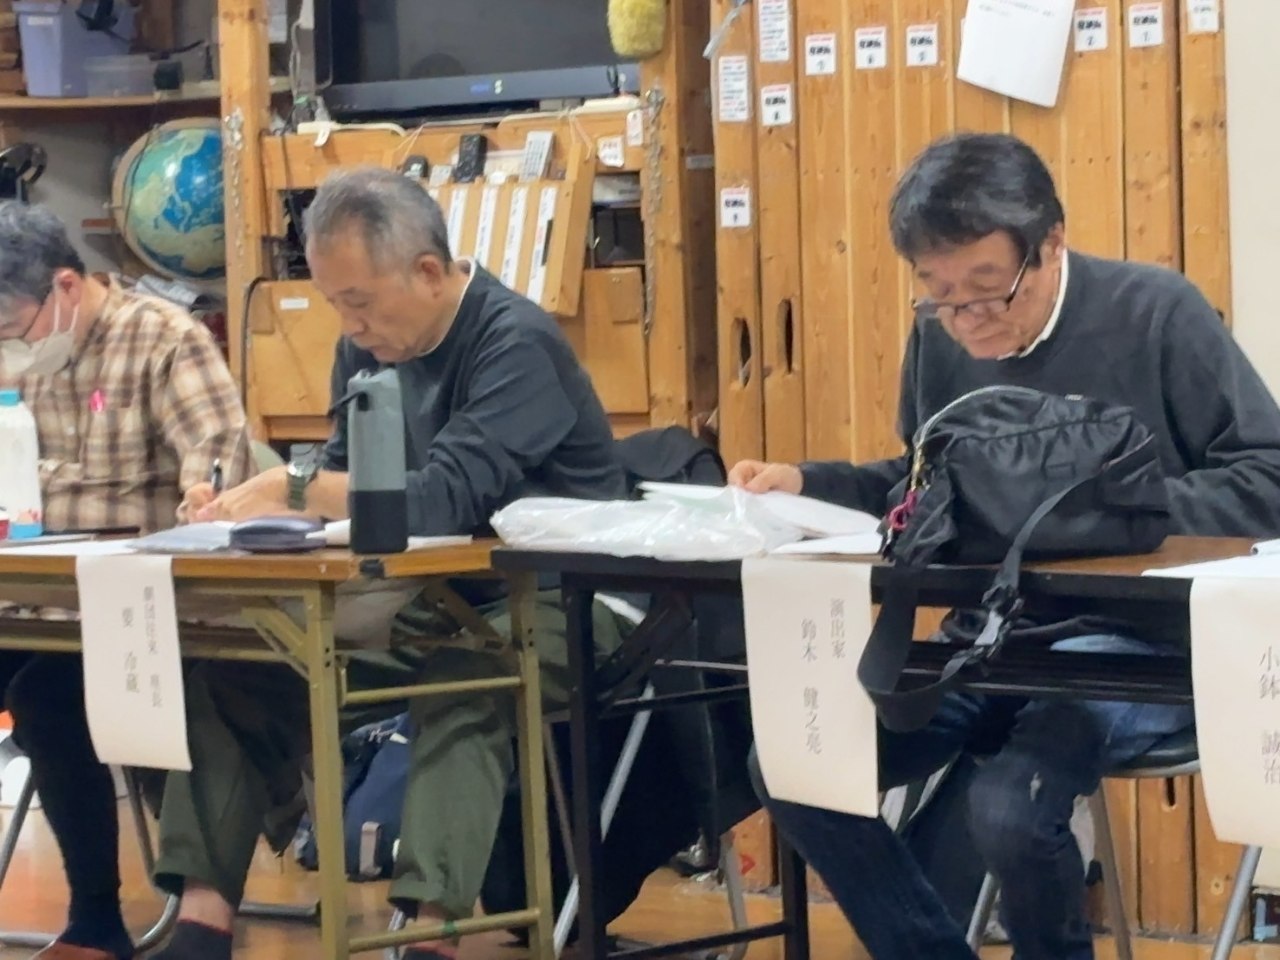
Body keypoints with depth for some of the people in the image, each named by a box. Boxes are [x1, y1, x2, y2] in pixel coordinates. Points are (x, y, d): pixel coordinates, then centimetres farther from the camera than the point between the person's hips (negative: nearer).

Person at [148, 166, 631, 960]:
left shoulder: (516, 344, -18)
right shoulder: (371, 347, 6)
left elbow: (444, 498, -28)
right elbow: (346, 478, 8)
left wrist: (290, 490, -24)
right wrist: (256, 498, -14)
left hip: (550, 604, -8)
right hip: (433, 603, 8)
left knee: (462, 688, -40)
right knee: (236, 669, -8)